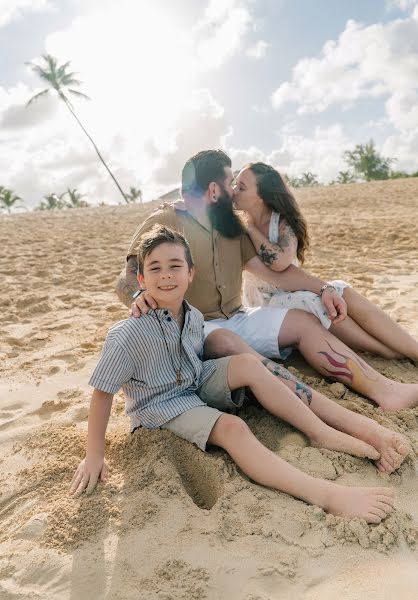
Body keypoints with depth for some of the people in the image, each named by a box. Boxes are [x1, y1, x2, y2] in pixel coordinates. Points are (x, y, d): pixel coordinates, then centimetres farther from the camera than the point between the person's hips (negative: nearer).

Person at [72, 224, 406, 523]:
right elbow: (102, 393, -18)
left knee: (248, 364, -21)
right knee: (231, 427, -32)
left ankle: (323, 432, -16)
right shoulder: (129, 334, -24)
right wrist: (95, 456, -16)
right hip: (162, 407, -6)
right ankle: (325, 495, -41)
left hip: (197, 386, 6)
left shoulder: (195, 317, -5)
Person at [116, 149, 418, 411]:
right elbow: (128, 278, -15)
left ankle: (383, 389, -19)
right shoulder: (164, 222, -8)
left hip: (236, 320, 7)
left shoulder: (230, 226, 13)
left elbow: (273, 271, 12)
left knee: (303, 321, -10)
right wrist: (139, 295, -40)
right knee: (227, 342, -37)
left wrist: (322, 288, -1)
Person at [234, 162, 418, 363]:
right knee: (313, 302, -31)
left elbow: (280, 261, -29)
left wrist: (251, 228, -20)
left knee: (341, 291, -28)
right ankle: (396, 353, -26)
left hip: (297, 295, 2)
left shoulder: (282, 221, -8)